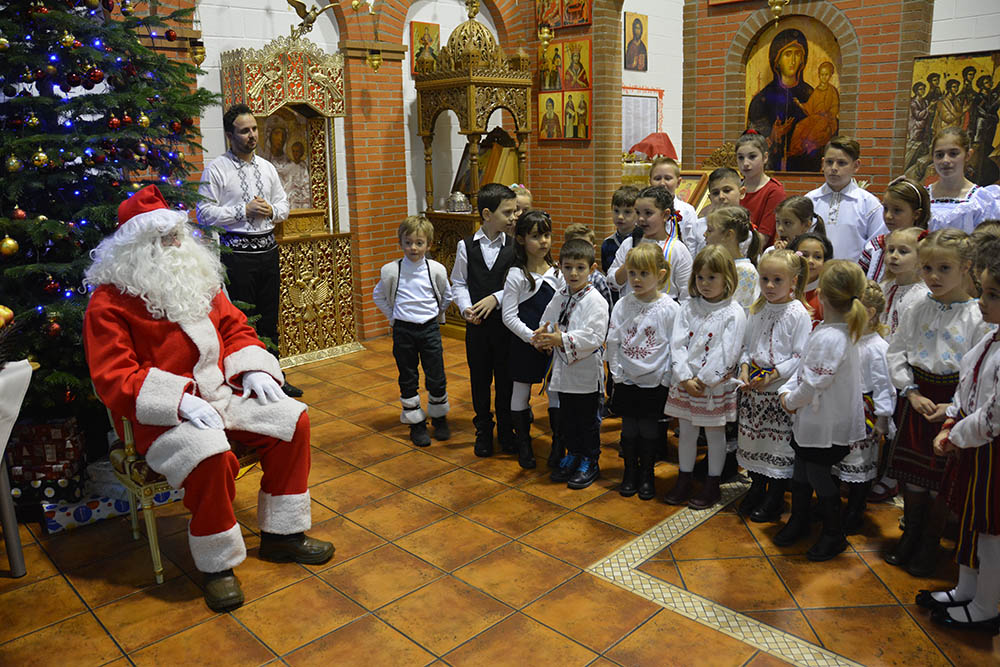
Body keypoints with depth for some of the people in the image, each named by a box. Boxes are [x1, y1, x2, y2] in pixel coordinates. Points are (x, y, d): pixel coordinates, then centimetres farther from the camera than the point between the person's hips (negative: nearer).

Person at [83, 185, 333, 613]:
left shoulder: (197, 281, 12)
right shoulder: (109, 301, -9)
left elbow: (234, 327, 17)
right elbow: (113, 378, -15)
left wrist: (254, 369, -2)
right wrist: (179, 400, -27)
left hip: (221, 395, 7)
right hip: (164, 415, -7)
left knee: (293, 420, -8)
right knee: (210, 454, -36)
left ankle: (281, 534, 6)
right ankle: (217, 563, -12)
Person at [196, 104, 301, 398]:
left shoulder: (267, 167, 13)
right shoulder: (216, 169, -5)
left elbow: (284, 204, 17)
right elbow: (205, 213, -10)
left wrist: (271, 210, -4)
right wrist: (244, 211, -15)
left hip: (268, 249, 6)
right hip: (237, 251, -5)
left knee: (269, 318, 12)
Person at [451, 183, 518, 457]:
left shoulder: (514, 247, -4)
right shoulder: (466, 246, -2)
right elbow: (458, 283, 2)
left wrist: (496, 298, -18)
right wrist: (466, 308, -13)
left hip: (505, 323, 0)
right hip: (476, 324, 1)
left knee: (506, 379, 9)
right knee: (480, 379, 11)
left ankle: (506, 431, 26)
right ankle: (483, 431, 28)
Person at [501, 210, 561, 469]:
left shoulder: (556, 272, 3)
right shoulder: (517, 275, -9)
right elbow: (509, 316, -11)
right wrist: (532, 337, -19)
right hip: (524, 344, -3)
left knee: (556, 392, 7)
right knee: (521, 392, 9)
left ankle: (558, 445, 20)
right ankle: (523, 444, 25)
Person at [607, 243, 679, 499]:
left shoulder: (670, 308, -10)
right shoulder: (623, 305, -2)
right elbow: (613, 341, 2)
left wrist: (667, 379, -7)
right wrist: (616, 373, 0)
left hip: (655, 380, -2)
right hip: (626, 380, 2)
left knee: (649, 428, 8)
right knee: (629, 427, 12)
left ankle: (647, 474, 26)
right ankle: (630, 471, 29)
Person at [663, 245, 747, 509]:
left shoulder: (733, 313, -11)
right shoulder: (688, 307, 2)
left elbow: (726, 354, -16)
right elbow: (677, 344, -4)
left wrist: (702, 380, -16)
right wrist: (685, 379, -13)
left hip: (715, 386, -4)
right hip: (684, 383, 4)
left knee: (715, 434, 10)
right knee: (686, 432, 13)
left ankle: (712, 485, 24)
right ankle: (684, 482, 28)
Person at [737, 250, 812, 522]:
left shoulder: (798, 313, -12)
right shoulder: (758, 310, 6)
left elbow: (801, 356, -13)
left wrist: (774, 374, -20)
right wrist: (744, 369, -3)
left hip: (781, 389, -5)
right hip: (753, 387, 6)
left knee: (780, 441, 3)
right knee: (753, 437, 14)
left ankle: (774, 499, 20)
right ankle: (757, 487, 34)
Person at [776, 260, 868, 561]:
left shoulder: (829, 337, -29)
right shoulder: (842, 330, 4)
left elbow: (815, 382, -26)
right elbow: (805, 366, 9)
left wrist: (792, 400, -10)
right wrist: (787, 389, 0)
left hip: (824, 424, -10)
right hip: (812, 420, 10)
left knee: (817, 474, 5)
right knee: (801, 469, 21)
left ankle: (834, 534, 24)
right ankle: (798, 520, 39)